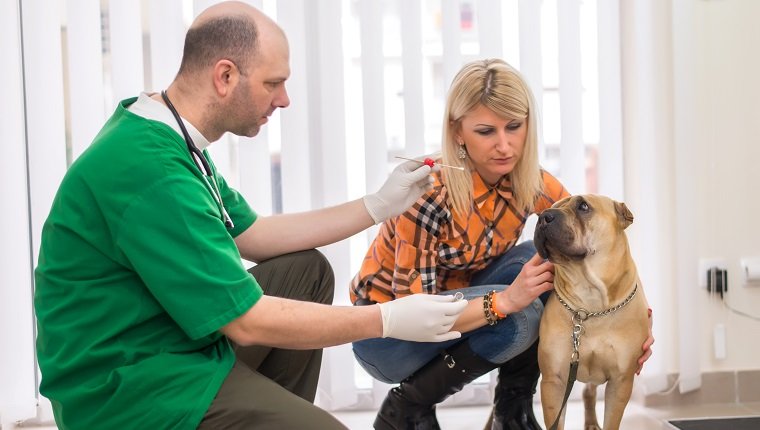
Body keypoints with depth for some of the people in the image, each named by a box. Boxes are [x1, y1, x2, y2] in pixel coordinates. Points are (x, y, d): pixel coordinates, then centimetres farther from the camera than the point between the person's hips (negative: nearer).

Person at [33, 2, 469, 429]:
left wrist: (381, 205, 12)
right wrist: (388, 320, -14)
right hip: (131, 389, -10)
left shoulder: (164, 137, 5)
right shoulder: (151, 170, -26)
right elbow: (246, 323, -23)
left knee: (306, 271, 15)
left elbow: (252, 236, 16)